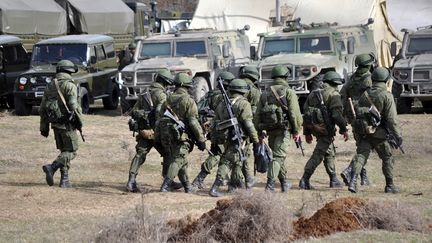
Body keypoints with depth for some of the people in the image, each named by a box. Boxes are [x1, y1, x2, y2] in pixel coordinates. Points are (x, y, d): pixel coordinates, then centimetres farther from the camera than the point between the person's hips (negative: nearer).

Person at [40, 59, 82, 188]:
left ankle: (65, 180, 13)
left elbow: (42, 108, 13)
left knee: (64, 151, 17)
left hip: (55, 123, 7)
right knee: (71, 151, -1)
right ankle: (52, 167, -21)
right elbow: (73, 105, -19)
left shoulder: (50, 86, 11)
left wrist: (44, 127, 18)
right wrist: (79, 121, -6)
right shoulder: (69, 85, -10)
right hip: (67, 123, -7)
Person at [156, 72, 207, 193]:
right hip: (181, 137, -6)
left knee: (181, 162, 18)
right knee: (177, 161, -7)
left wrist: (158, 137, 20)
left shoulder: (169, 100, 10)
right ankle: (165, 187, -20)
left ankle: (187, 186, 25)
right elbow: (193, 122, -12)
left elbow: (161, 119, 13)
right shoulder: (188, 101, -8)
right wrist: (201, 139, -7)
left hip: (166, 136, 6)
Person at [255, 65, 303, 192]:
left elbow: (257, 115, 13)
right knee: (278, 156, -8)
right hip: (283, 129, -5)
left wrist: (260, 132, 18)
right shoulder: (288, 92, -3)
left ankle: (284, 183, 29)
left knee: (279, 155, 20)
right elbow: (295, 113, -10)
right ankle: (270, 184, -20)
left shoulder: (265, 94, 13)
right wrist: (297, 131, -4)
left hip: (270, 129, 5)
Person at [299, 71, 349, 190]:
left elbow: (306, 113, 16)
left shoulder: (313, 94, 16)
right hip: (326, 129, -8)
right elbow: (337, 114, -17)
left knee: (330, 153, 20)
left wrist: (307, 133, 19)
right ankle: (304, 181, -12)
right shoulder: (333, 94, -8)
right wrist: (344, 129, -8)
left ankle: (334, 180, 26)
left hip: (314, 127, 8)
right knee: (318, 155, -7)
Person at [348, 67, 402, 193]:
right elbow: (391, 119, -13)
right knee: (387, 158, 11)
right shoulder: (387, 96, -9)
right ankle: (389, 185, 16)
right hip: (378, 133, -4)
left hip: (363, 132, 4)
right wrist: (398, 135, -8)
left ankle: (353, 181, -19)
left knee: (361, 156, 1)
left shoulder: (365, 94, 9)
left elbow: (358, 113, 14)